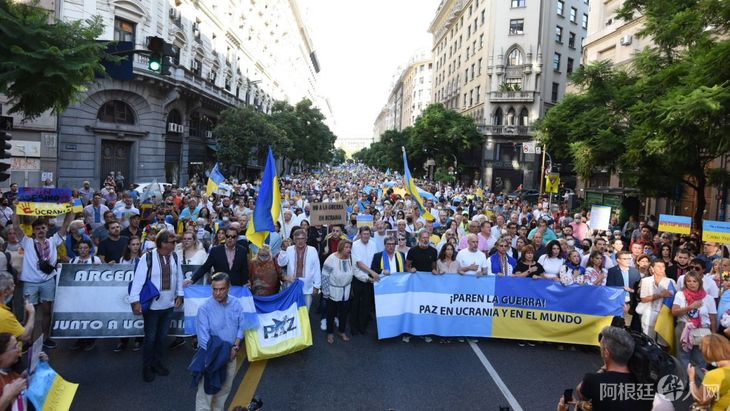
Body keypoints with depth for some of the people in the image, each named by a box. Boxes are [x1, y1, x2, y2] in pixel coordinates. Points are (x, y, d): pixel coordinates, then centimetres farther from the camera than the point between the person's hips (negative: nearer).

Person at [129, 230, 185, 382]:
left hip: (168, 305, 5)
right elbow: (138, 279, -17)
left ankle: (158, 363, 33)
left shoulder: (174, 257, -1)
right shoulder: (147, 258, -17)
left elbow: (178, 277, 9)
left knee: (162, 337, 16)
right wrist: (135, 301, -20)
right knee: (150, 338, 7)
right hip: (152, 306, -4)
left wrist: (179, 295, 7)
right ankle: (147, 367, 25)